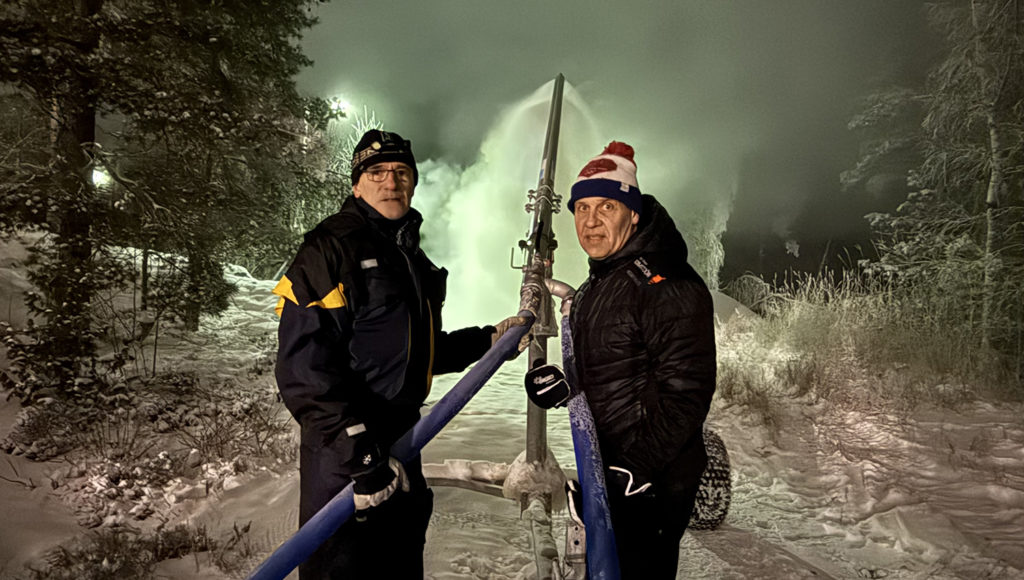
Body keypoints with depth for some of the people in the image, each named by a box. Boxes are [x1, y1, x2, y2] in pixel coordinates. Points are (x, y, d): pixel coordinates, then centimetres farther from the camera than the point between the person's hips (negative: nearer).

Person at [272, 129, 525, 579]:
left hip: (401, 444, 9)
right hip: (341, 455, -8)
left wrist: (489, 341, 12)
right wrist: (356, 448, -29)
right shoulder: (332, 246, -13)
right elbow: (303, 364, -22)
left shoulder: (411, 258, 15)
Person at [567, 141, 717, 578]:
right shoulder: (594, 289, 10)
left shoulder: (666, 284, -20)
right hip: (607, 478, 9)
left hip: (652, 485, -9)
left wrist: (635, 469, -24)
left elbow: (686, 393, -23)